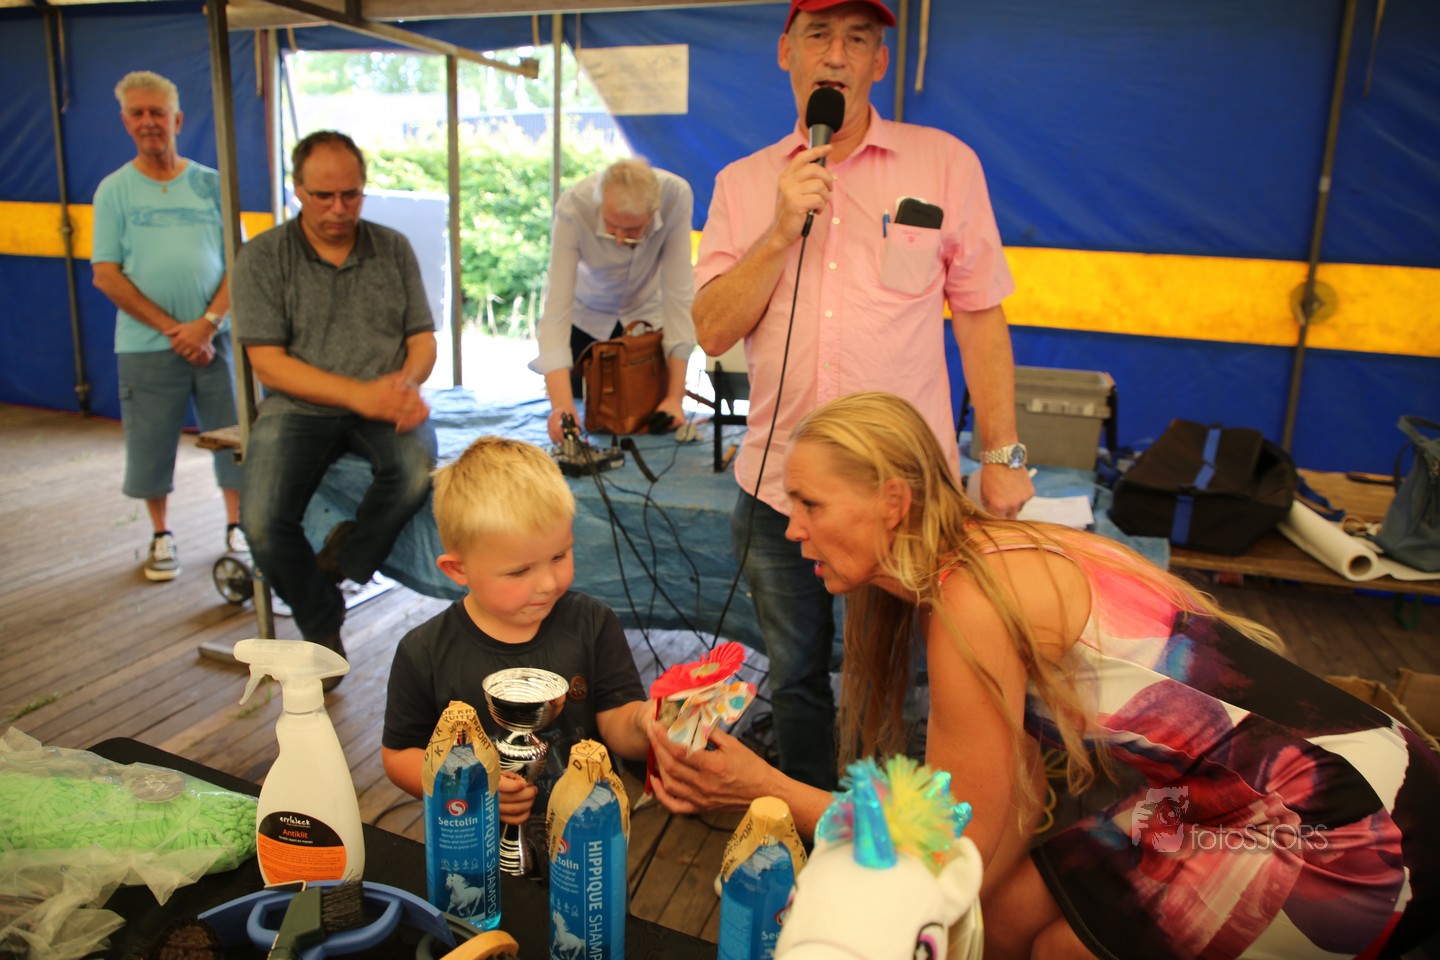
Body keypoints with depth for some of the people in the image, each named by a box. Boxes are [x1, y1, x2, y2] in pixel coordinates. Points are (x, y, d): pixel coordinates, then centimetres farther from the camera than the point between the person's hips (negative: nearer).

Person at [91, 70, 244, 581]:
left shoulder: (210, 184, 6)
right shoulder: (114, 190, 4)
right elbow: (106, 275, -2)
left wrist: (208, 322, -12)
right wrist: (171, 328, -11)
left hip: (216, 338, 1)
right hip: (146, 345, 0)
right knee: (151, 444, 6)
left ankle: (237, 525, 22)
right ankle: (161, 535, 24)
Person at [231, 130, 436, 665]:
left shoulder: (393, 249, 11)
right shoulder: (262, 258, 3)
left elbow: (423, 340, 10)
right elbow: (267, 362, -6)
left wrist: (406, 382, -15)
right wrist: (358, 393, -19)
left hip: (384, 403, 1)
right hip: (300, 407, -1)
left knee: (417, 468, -34)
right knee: (262, 524, -24)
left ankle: (345, 561, -3)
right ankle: (322, 629, 6)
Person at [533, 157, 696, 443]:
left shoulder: (677, 196, -32)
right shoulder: (572, 208, -35)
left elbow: (678, 292, -29)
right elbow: (556, 309, -38)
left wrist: (675, 396, -29)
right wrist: (561, 404, -49)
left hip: (647, 313, 1)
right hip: (587, 315, -1)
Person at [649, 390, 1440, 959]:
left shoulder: (972, 599, -23)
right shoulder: (998, 553, 3)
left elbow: (959, 847, -15)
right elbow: (1014, 808, 2)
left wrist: (767, 789, -13)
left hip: (1356, 833, -8)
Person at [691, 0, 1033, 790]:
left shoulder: (944, 163, 0)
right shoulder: (742, 184, 6)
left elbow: (979, 316, 1)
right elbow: (712, 331, -2)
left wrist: (1003, 455, -1)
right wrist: (781, 231, -14)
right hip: (776, 488, 3)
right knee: (795, 679, 17)